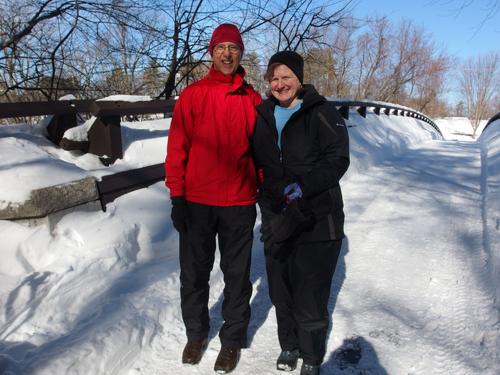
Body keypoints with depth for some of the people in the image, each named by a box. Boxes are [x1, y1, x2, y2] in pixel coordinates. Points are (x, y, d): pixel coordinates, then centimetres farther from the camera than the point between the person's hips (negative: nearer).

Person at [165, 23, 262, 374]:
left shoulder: (252, 99, 4)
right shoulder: (192, 94, 1)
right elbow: (177, 147, -1)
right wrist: (177, 196, -5)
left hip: (240, 204, 0)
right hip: (197, 202, 0)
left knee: (237, 274, 10)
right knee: (194, 272, 13)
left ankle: (232, 339, 28)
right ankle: (196, 333, 34)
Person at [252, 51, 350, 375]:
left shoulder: (322, 112, -6)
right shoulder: (264, 114, 11)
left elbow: (338, 159, -13)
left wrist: (303, 186, -24)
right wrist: (266, 197, 4)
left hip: (317, 219, -5)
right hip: (276, 217, 5)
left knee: (310, 293, 1)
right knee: (280, 290, 15)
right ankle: (289, 345, 40)